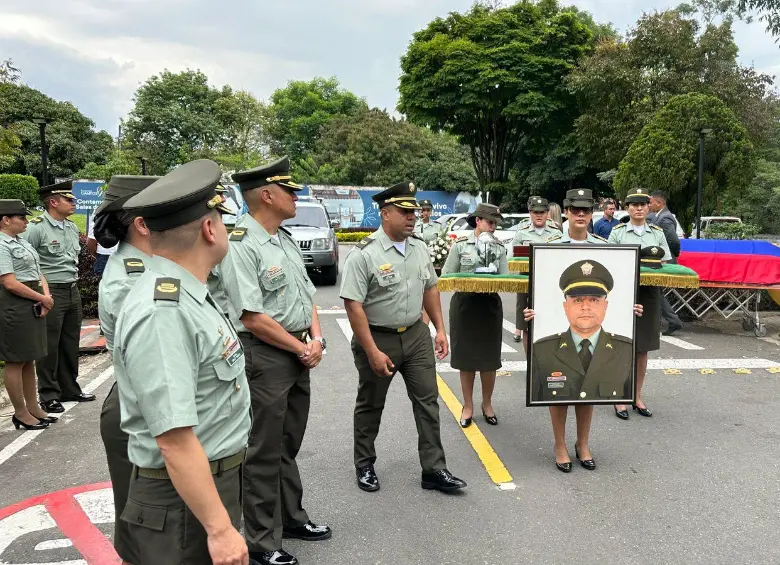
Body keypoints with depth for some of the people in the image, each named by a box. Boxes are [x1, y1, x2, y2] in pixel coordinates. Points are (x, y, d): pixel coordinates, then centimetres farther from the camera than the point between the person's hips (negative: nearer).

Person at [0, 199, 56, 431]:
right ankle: (21, 414, 10)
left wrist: (46, 295, -3)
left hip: (33, 305, 9)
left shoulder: (22, 242, 15)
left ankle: (33, 409, 24)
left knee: (29, 360, 15)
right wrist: (42, 298, -12)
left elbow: (37, 273, 15)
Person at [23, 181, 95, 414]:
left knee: (70, 343, 14)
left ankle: (70, 390, 26)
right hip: (50, 292, -7)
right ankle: (49, 396, 13)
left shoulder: (72, 227, 10)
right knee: (49, 346, 2)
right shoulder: (36, 228, -13)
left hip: (73, 290, 7)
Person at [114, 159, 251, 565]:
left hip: (216, 480, 9)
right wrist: (219, 528, -25)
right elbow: (174, 438, -29)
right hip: (184, 499, -9)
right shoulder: (163, 313, -26)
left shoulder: (185, 295, 6)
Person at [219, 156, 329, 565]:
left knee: (289, 444, 20)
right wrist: (301, 348, -13)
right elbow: (252, 318, -21)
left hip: (299, 353, 8)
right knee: (264, 451, 4)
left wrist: (316, 339, -1)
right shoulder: (240, 245, -17)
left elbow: (307, 295, 15)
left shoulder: (285, 239, 11)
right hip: (265, 356, -8)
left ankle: (291, 516, 37)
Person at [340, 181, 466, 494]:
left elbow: (430, 289, 14)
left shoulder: (419, 247, 3)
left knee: (428, 400, 5)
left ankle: (434, 469, 16)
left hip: (416, 335, 5)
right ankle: (364, 466, 31)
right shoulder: (364, 254, -18)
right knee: (370, 406, 12)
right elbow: (354, 306, -20)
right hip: (377, 338, -5)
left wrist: (440, 329, 9)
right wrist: (373, 352, -22)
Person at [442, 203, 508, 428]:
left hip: (490, 305, 2)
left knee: (489, 359, 8)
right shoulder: (460, 244, -2)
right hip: (464, 304, -2)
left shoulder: (499, 247, 5)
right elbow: (447, 275, -3)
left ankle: (487, 404, 27)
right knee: (466, 358, 6)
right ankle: (468, 406, 21)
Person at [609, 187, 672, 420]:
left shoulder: (658, 233, 10)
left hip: (649, 293, 3)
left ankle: (637, 395, 22)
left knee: (642, 348, 10)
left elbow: (667, 263, 9)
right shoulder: (617, 232, 3)